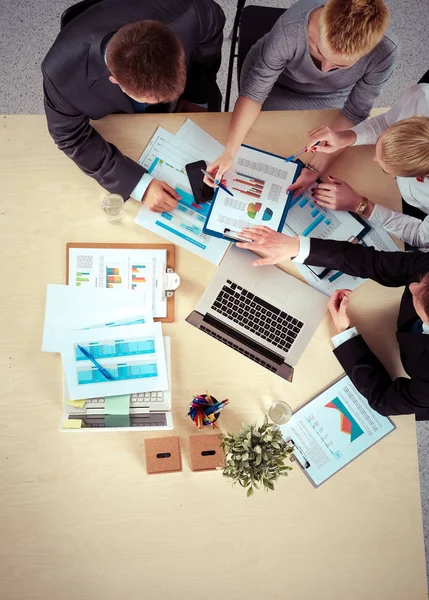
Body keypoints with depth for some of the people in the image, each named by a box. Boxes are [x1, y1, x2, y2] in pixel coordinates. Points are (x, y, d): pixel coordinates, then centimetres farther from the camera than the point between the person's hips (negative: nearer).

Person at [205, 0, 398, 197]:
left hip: (330, 96, 1)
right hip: (274, 81, -1)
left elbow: (354, 113, -21)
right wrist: (230, 153, -39)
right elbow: (254, 92, -28)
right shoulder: (290, 30, -40)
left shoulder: (384, 54, -35)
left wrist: (315, 167, -29)